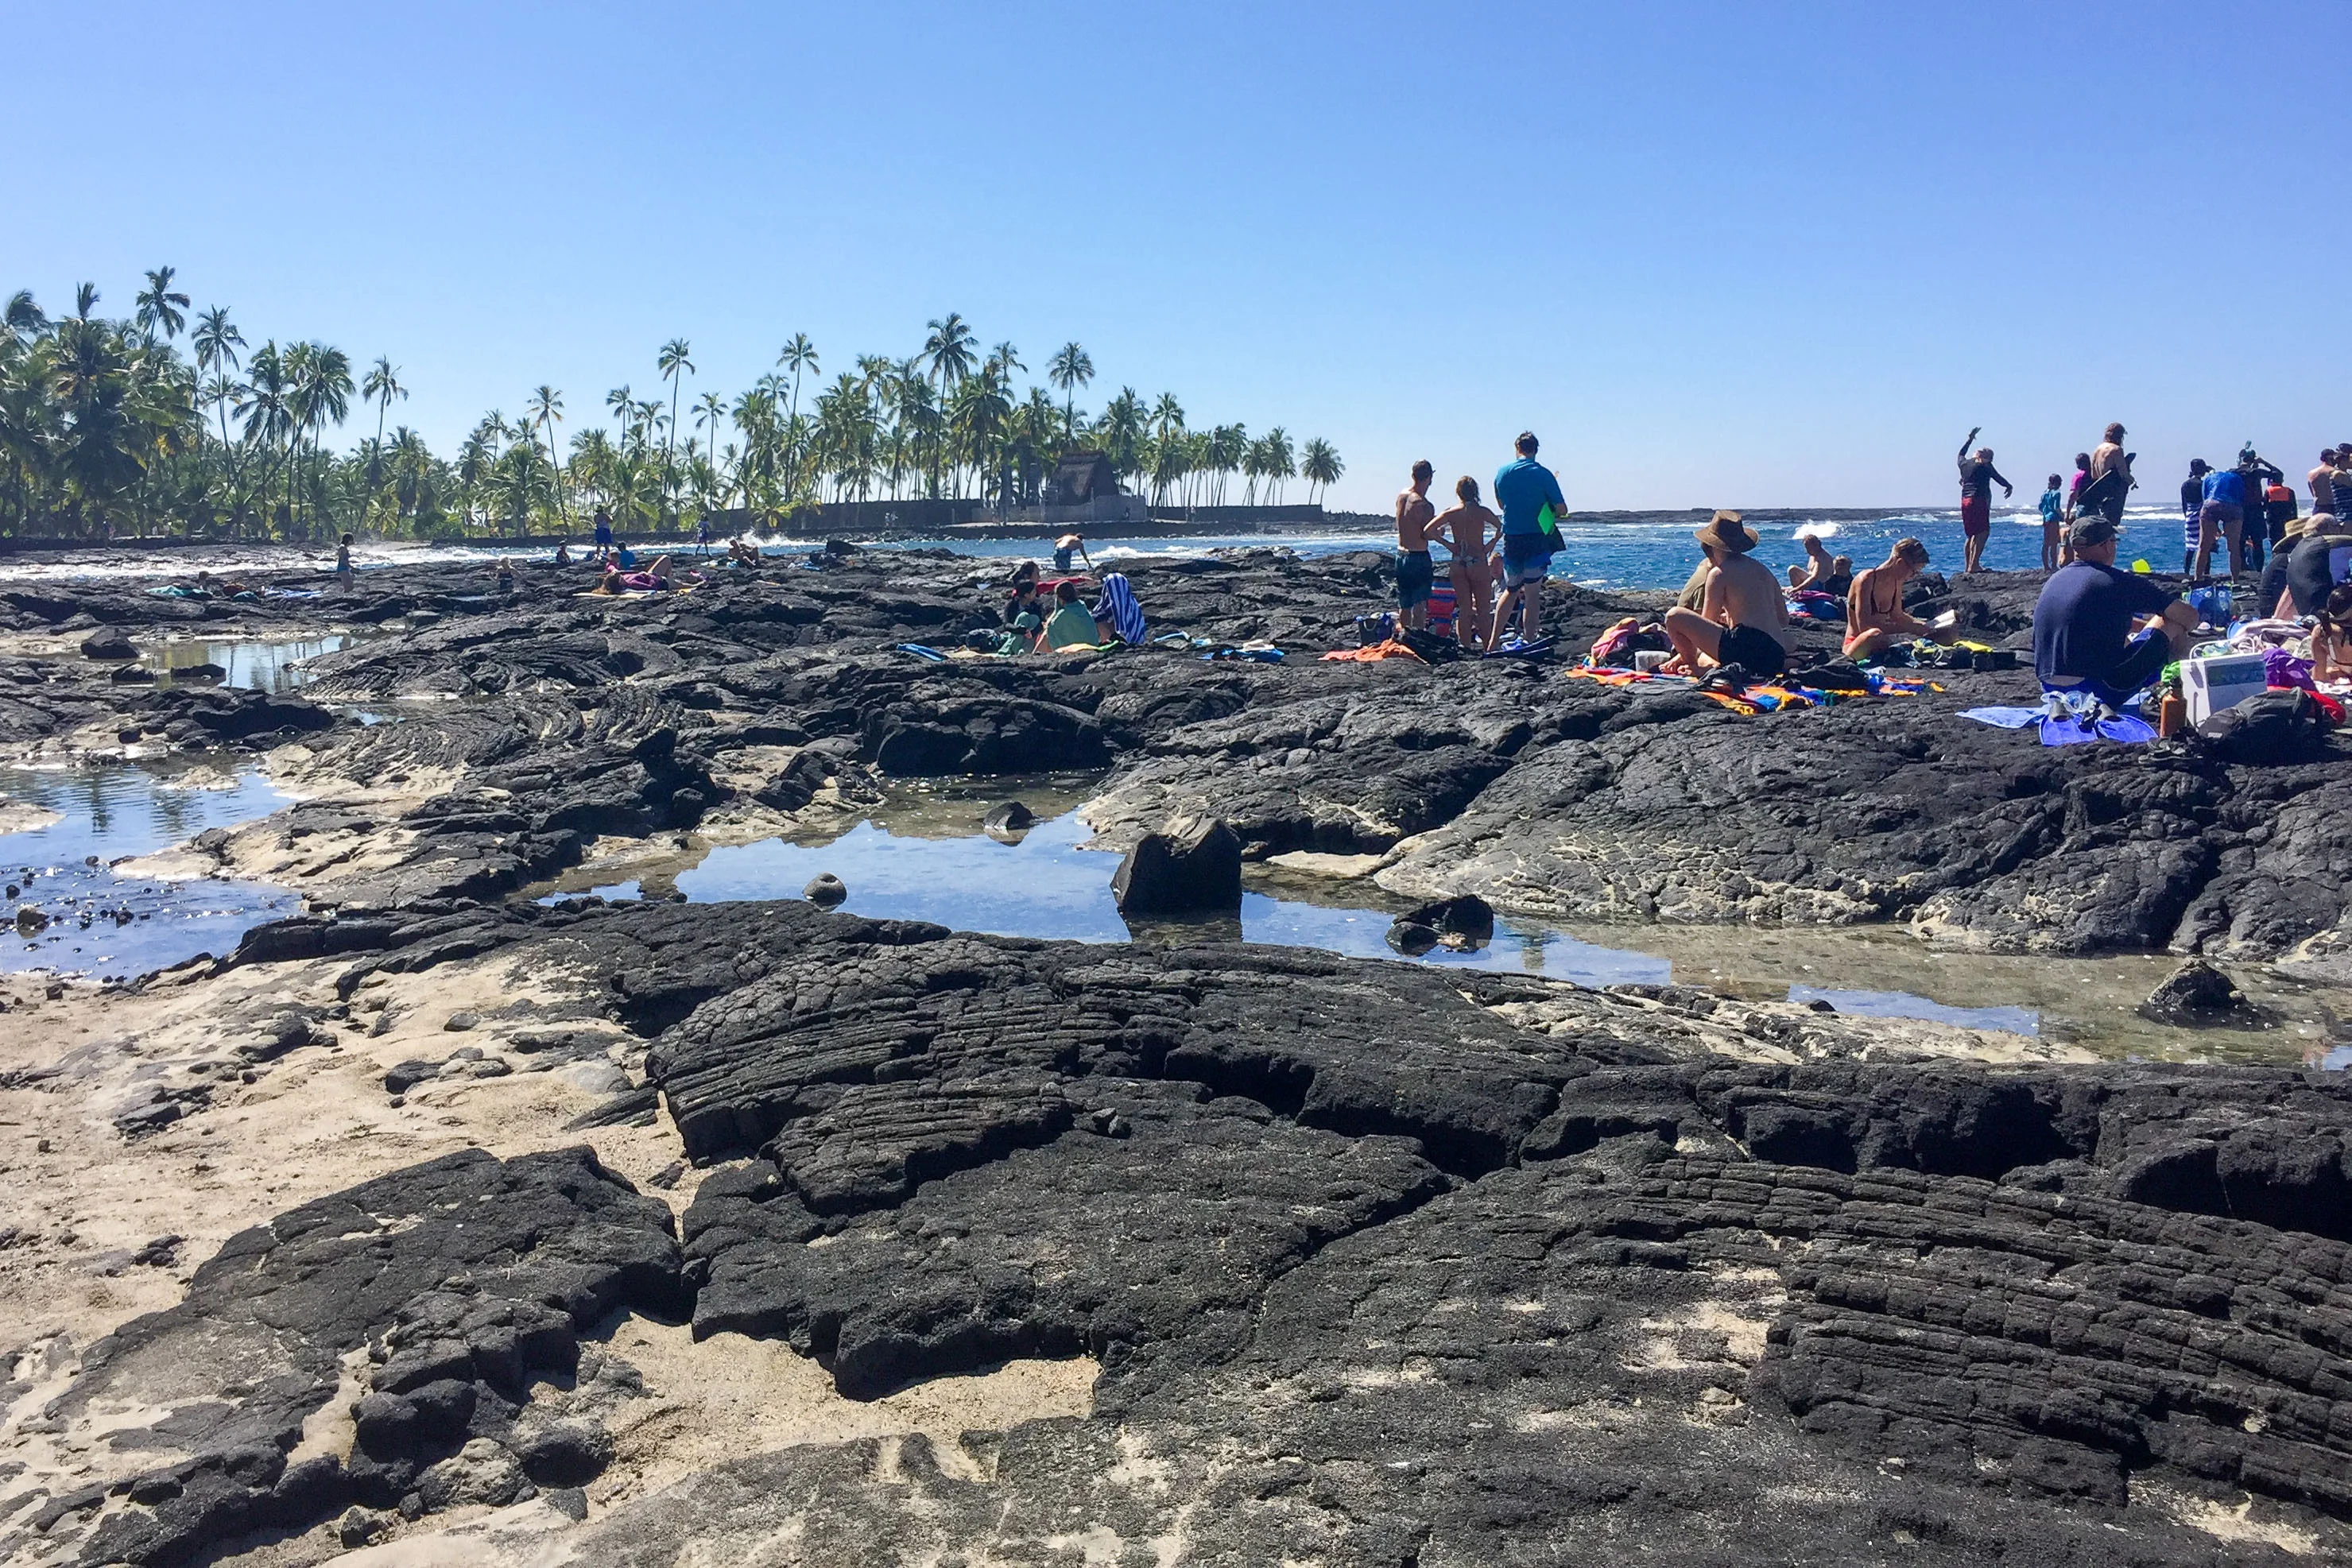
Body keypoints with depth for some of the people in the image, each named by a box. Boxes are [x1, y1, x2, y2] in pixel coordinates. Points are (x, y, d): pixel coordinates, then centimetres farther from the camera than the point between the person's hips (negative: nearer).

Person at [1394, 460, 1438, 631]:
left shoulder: (1401, 496, 5)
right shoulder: (1423, 505, -18)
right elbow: (1427, 534, -20)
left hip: (1401, 555, 8)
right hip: (1419, 557, -8)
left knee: (1404, 606, 15)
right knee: (1420, 604, -3)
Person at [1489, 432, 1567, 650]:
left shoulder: (1502, 472, 3)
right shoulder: (1543, 474, -7)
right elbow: (1562, 509, -6)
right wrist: (1550, 513, 14)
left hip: (1511, 540, 4)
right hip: (1536, 540, -4)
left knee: (1511, 591, 18)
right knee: (1532, 595, 2)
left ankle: (1493, 642, 13)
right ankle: (1529, 643, 1)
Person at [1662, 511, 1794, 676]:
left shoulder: (1719, 573, 3)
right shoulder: (1764, 570, 23)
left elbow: (1706, 625, 6)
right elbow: (1784, 620, 30)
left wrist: (1686, 653, 21)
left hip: (1748, 647, -8)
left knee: (1674, 616, -4)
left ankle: (1696, 668, -3)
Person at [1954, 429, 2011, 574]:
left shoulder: (1964, 463, 14)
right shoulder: (1985, 466, -2)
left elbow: (1961, 453, 36)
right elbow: (1998, 477, 5)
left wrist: (1969, 438, 47)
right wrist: (2008, 486, 21)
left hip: (1965, 501, 7)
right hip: (1979, 501, -7)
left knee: (1970, 535, 15)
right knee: (1983, 533, -9)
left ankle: (1967, 566, 14)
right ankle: (1974, 565, -19)